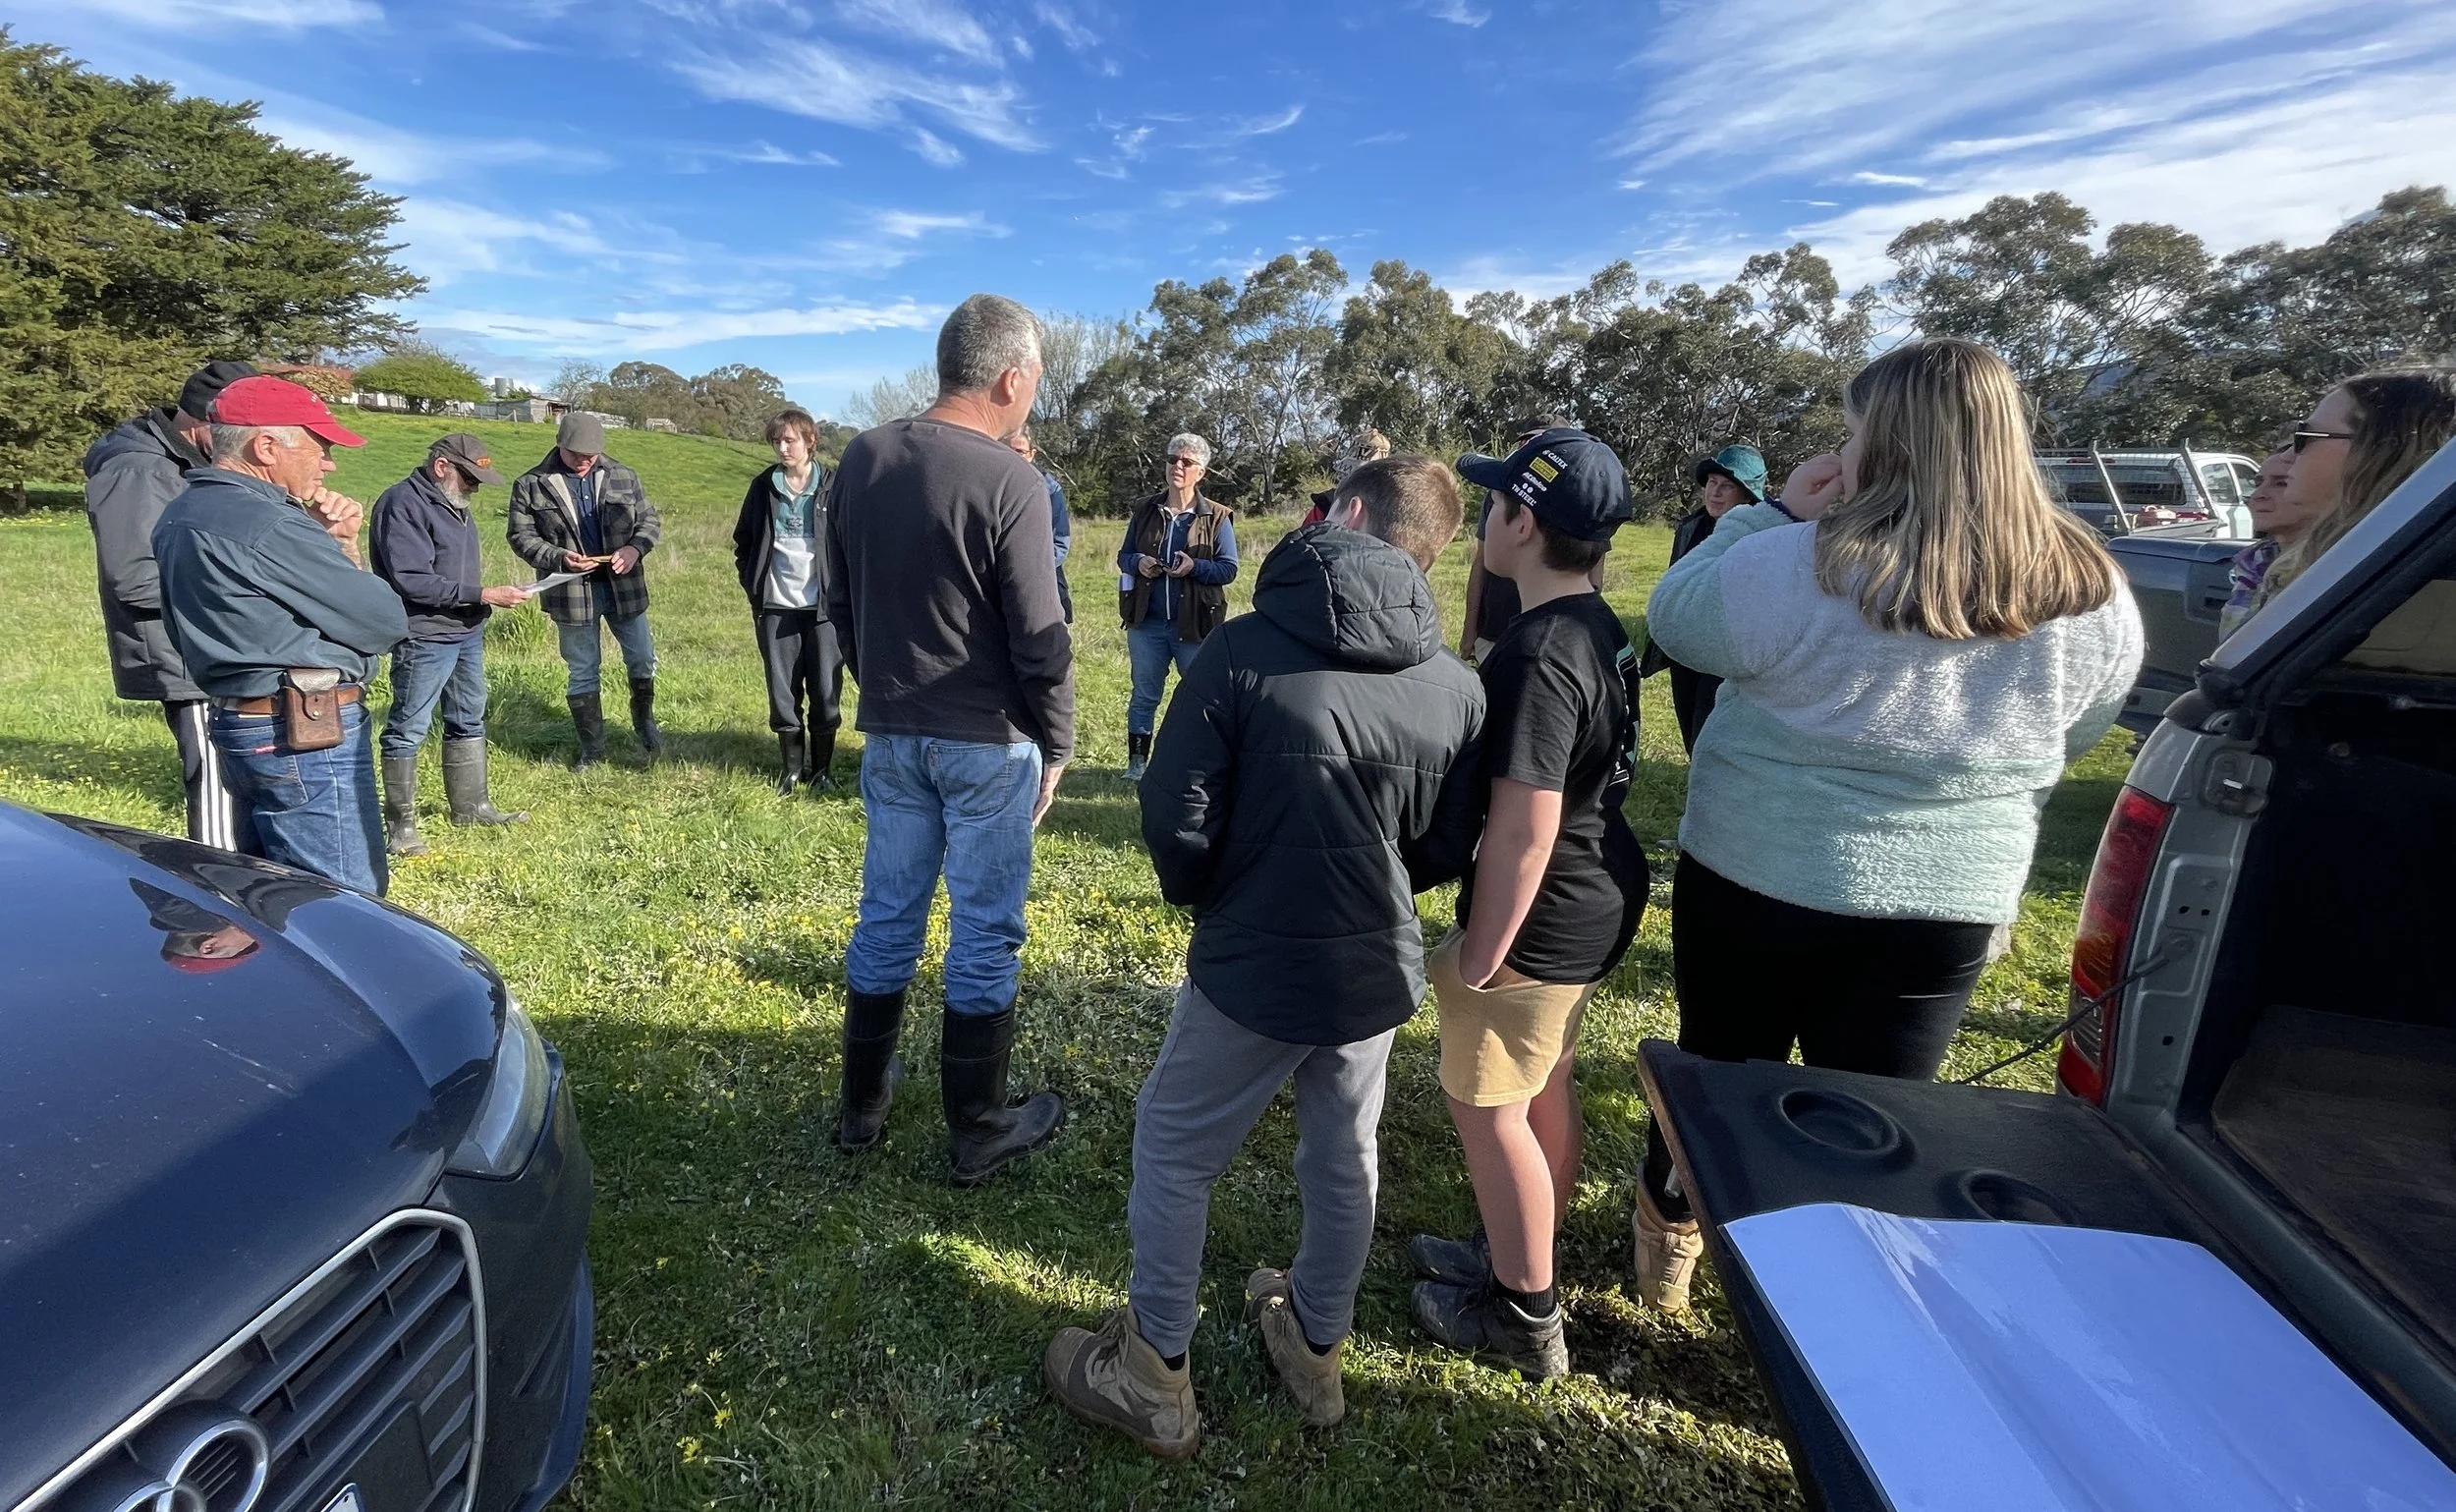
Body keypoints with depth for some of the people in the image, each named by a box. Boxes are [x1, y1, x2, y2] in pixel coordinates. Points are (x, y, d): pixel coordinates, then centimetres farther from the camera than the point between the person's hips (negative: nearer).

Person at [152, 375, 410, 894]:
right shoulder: (269, 526, -19)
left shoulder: (181, 515, 12)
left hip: (237, 723, 10)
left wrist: (335, 544, 1)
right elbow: (386, 623, -14)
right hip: (308, 737, -10)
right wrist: (343, 550, 5)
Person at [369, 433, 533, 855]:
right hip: (424, 638, -10)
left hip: (466, 633, 10)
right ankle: (400, 824, 10)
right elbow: (411, 580, -23)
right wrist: (484, 595, -23)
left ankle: (470, 805, 30)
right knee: (408, 730, 0)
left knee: (469, 720, 18)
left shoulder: (451, 503, 13)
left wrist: (486, 600, 8)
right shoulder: (402, 504, -16)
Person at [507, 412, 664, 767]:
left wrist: (635, 548, -13)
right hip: (571, 592, -1)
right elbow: (521, 536, -2)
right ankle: (592, 749, 22)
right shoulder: (531, 484, -3)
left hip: (624, 586, 1)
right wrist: (558, 557, -20)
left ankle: (644, 721, 38)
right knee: (581, 672, 9)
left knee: (642, 661, 11)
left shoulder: (623, 477, 3)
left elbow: (650, 520, 7)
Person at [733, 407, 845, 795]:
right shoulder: (763, 486, 6)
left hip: (822, 607, -2)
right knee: (782, 695, 7)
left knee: (826, 693, 2)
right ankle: (791, 767, 21)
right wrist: (752, 585, 6)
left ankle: (823, 769, 17)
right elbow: (743, 540, 15)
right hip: (775, 607, 3)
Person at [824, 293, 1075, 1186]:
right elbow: (1040, 642, -15)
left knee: (887, 917, 18)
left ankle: (863, 1104, 34)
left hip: (889, 735, 6)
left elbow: (839, 601, 11)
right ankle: (976, 1135, 22)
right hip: (989, 743, -6)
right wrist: (1056, 747, -2)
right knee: (984, 936, 7)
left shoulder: (862, 459, 3)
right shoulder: (1010, 484, -16)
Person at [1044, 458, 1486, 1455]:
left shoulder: (1247, 648, -18)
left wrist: (1203, 896, 4)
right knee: (1344, 1161, 23)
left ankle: (1153, 1379, 33)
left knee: (1172, 1152, 17)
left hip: (1252, 965, -4)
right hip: (1380, 969, 5)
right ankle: (1316, 1349, 45)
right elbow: (1448, 851, 2)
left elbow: (1174, 816, -17)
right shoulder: (1458, 686, -6)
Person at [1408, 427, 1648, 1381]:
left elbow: (1523, 831, -27)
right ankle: (1521, 1261, 43)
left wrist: (1477, 956, -17)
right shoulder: (1599, 627, 5)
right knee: (1543, 1086, 22)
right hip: (1600, 899, 10)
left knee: (1486, 1106, 7)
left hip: (1541, 919, -10)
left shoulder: (1536, 655, -26)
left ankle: (1523, 1320, 26)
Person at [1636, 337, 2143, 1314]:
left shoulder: (1796, 566, -21)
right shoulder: (2094, 599, -5)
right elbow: (2072, 735, 9)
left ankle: (1669, 1235, 42)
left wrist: (1775, 513, -1)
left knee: (1717, 1068, 19)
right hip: (1948, 903, 3)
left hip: (1756, 879, -2)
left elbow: (1675, 621, -5)